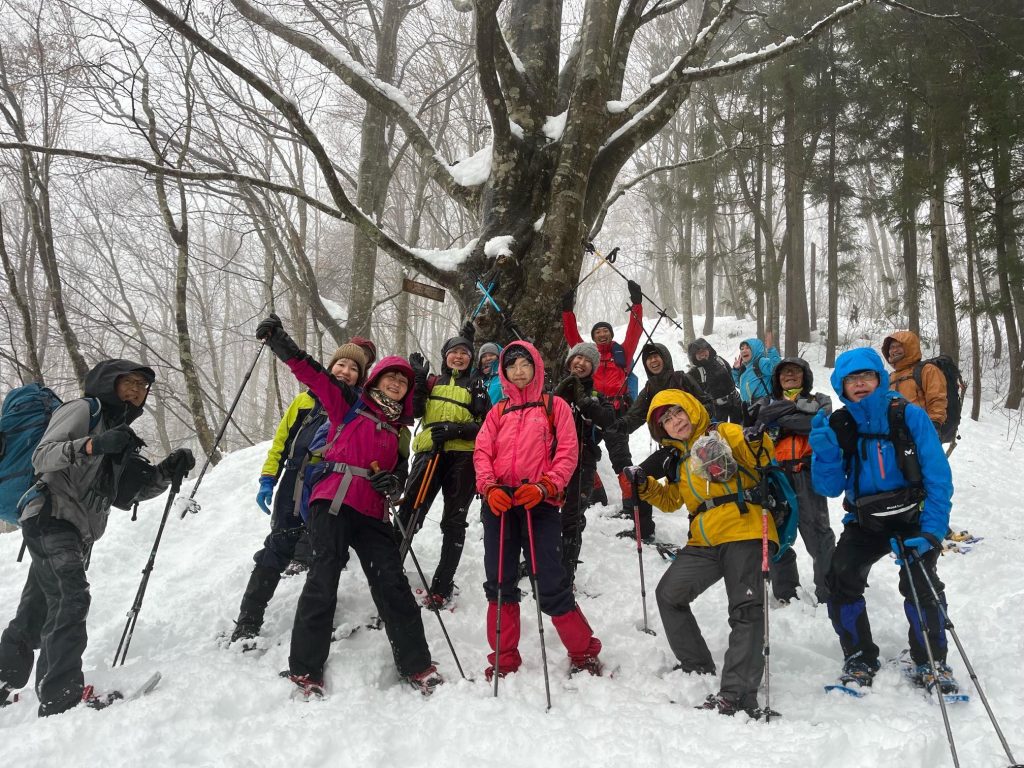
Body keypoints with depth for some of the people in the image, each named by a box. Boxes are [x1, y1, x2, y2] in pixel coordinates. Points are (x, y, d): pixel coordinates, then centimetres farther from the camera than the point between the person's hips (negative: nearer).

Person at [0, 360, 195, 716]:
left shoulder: (121, 434, 22)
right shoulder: (83, 410, -2)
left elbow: (125, 493, 14)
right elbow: (41, 457, -14)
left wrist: (166, 471, -2)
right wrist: (91, 445, -30)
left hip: (76, 533, 9)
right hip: (51, 517, -9)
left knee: (36, 614, 15)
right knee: (71, 598, -22)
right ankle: (63, 694, -29)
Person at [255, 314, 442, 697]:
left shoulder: (400, 430, 23)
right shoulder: (350, 404, 10)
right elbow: (312, 374, -1)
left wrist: (394, 483, 0)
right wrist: (280, 341, -15)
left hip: (372, 513, 5)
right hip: (333, 501, -4)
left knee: (393, 584, 0)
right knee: (324, 577, -11)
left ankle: (416, 666, 7)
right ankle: (304, 669, -1)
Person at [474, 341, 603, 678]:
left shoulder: (555, 406, 10)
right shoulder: (498, 412, 18)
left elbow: (568, 452, 1)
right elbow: (482, 452, 8)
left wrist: (544, 487, -14)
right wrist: (490, 488, -11)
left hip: (539, 502, -3)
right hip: (498, 502, 4)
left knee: (550, 584, -5)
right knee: (499, 582, 6)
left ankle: (584, 653, 13)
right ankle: (504, 661, 18)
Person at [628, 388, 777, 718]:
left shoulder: (725, 434, 2)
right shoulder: (678, 459, 21)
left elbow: (761, 457, -12)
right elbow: (671, 500, 29)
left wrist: (757, 443, -34)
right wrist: (645, 486, 13)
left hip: (744, 533, -7)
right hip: (705, 542, 8)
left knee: (745, 610, -12)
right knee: (669, 593, 2)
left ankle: (737, 693, -16)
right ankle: (698, 669, 12)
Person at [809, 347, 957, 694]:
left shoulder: (909, 415, -14)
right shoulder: (839, 425, -6)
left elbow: (938, 476, -12)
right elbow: (830, 488, -6)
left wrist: (931, 532, -20)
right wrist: (825, 452, -25)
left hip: (913, 518, -3)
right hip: (865, 523, 3)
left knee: (919, 581, -22)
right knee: (841, 578, -15)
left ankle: (931, 662, 2)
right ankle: (860, 659, 6)